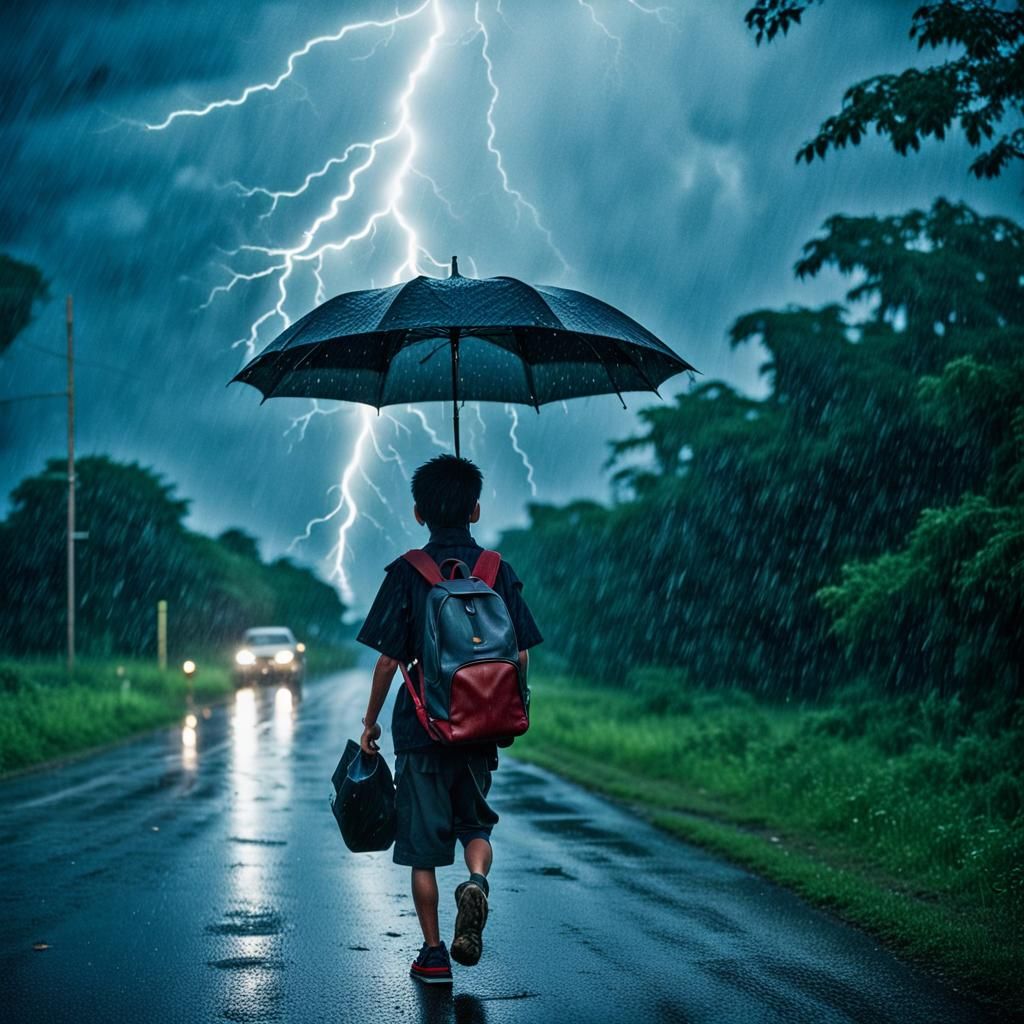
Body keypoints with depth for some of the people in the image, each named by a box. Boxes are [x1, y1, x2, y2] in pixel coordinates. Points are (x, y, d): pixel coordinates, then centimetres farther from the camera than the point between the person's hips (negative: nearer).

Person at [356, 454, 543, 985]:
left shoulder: (407, 574, -7)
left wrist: (370, 722, 5)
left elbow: (388, 661, -8)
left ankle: (433, 955, 8)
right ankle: (476, 881, -12)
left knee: (422, 844, 7)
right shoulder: (499, 571, 1)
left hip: (422, 728, -2)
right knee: (475, 823, 20)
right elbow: (521, 657, 2)